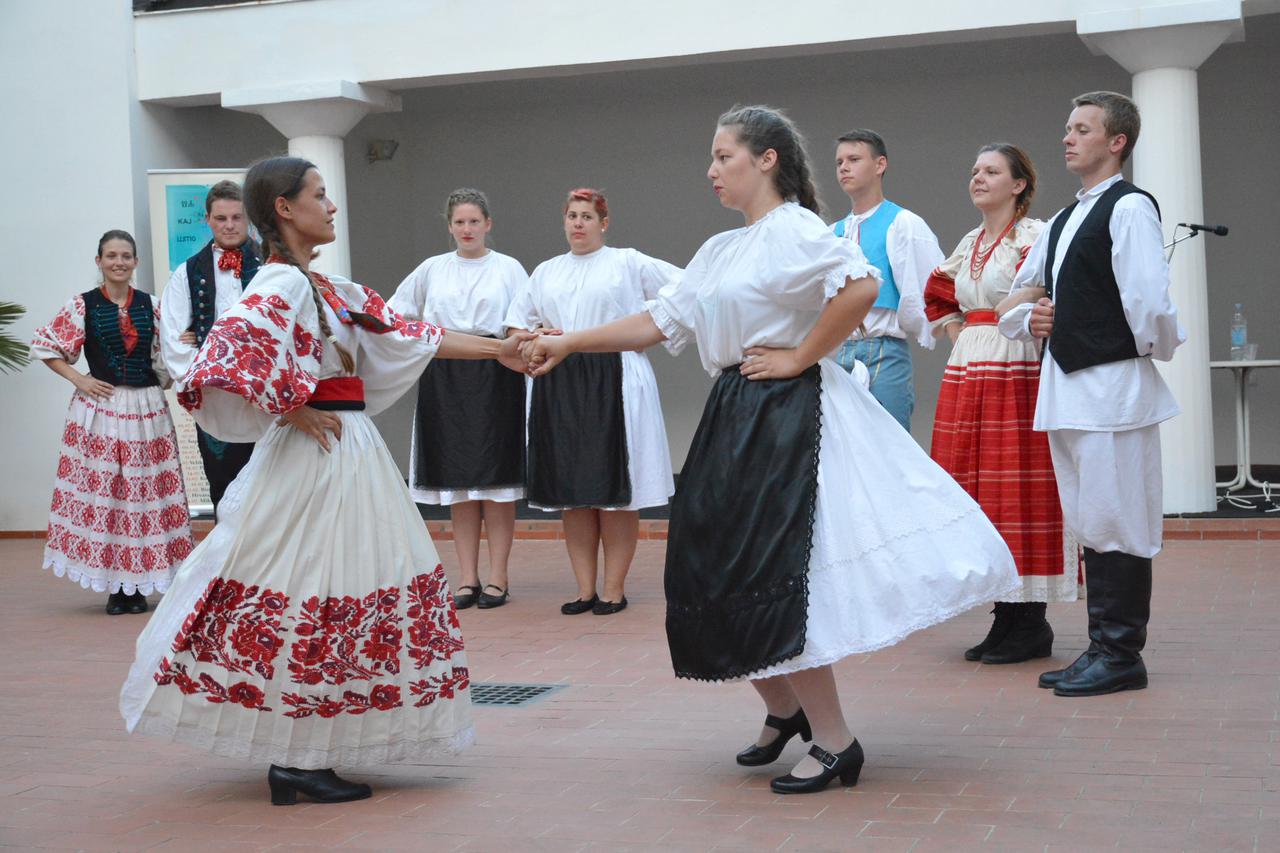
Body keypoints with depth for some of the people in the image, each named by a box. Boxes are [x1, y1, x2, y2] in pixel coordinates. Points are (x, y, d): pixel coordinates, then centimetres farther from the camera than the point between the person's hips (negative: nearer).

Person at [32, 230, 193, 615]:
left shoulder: (150, 305, 8)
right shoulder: (83, 305, 1)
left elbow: (163, 356, 13)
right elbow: (44, 346, 5)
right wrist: (79, 380, -4)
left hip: (147, 409, 2)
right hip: (99, 409, -2)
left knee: (146, 490, 2)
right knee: (101, 489, -2)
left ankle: (138, 586, 10)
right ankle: (114, 587, 6)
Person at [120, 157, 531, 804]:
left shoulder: (329, 289, 16)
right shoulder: (282, 283, -13)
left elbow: (405, 336, 18)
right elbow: (232, 351, -29)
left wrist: (498, 350, 17)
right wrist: (294, 412, -18)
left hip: (350, 453, 10)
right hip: (317, 456, -10)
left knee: (328, 596, 12)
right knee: (313, 594, -5)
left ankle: (297, 753, 21)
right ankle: (295, 761, 4)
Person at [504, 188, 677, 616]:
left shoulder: (628, 262, 5)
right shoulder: (546, 271, 18)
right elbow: (516, 320, 22)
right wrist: (535, 337, 1)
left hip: (613, 382, -4)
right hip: (559, 384, 4)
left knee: (614, 488, -4)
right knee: (571, 490, 3)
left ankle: (614, 588, 1)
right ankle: (585, 589, 8)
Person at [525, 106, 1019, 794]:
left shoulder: (793, 230, -9)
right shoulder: (718, 251, 16)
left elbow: (861, 285, -25)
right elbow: (659, 320, 16)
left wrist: (800, 356, -17)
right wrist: (567, 345, 12)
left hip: (786, 414, -9)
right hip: (733, 418, 9)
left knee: (770, 582, -10)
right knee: (717, 575, 10)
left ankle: (833, 742, 2)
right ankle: (784, 711, 30)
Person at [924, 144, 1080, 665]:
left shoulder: (1034, 236, -6)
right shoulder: (970, 244, 17)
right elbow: (936, 294, 30)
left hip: (1016, 374, -8)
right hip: (966, 376, 8)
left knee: (1018, 494, -6)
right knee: (975, 491, 6)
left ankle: (1029, 626, 1)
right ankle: (1005, 621, 14)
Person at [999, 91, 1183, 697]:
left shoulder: (1129, 208, -9)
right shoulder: (1061, 221, 18)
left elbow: (1149, 300, -18)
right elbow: (1019, 295, 27)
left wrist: (1152, 349, -2)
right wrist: (1031, 318, 7)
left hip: (1112, 385, -9)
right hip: (1065, 385, 9)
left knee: (1116, 525, -4)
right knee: (1090, 525, 12)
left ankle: (1121, 656, 4)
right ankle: (1102, 648, 19)